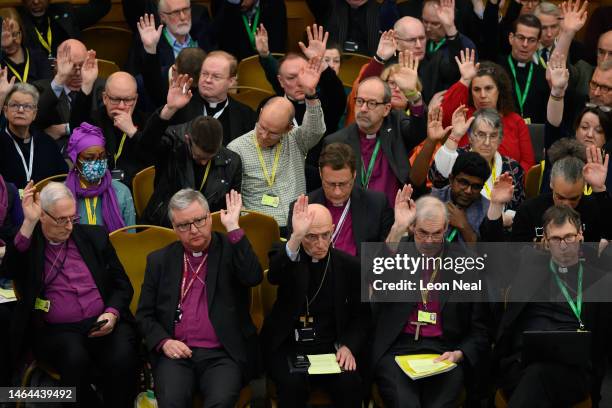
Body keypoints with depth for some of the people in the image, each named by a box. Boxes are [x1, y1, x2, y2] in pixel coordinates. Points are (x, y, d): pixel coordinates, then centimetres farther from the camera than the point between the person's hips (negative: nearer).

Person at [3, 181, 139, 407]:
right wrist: (28, 222, -18)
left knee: (122, 358, -30)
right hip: (56, 331, -2)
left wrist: (112, 314, -5)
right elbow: (12, 268, -14)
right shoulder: (27, 243, 8)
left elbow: (123, 285, 15)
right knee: (75, 359, -35)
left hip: (103, 325, 2)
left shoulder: (95, 236, 14)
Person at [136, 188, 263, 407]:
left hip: (222, 354, -1)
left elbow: (253, 278, -15)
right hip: (176, 352, 2)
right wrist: (163, 342, -4)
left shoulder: (231, 250, 6)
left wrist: (233, 227, -14)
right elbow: (144, 314, 16)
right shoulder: (159, 260, 13)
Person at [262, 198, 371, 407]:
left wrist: (348, 346, -10)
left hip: (332, 346, 1)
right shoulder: (286, 255, -1)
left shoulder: (349, 265, 4)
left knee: (350, 384, -28)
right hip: (287, 345, -1)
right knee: (293, 382, -32)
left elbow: (361, 316, 9)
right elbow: (274, 276, -27)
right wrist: (295, 238, -42)